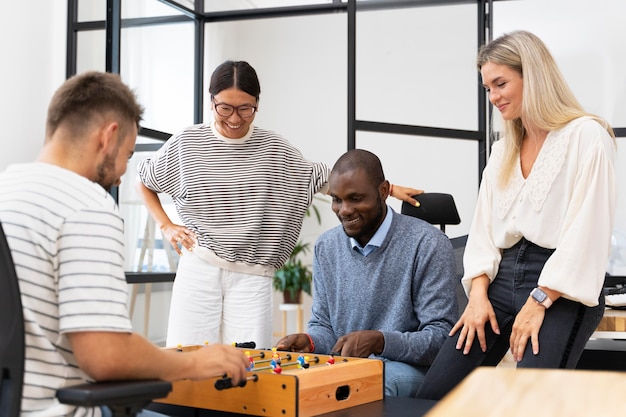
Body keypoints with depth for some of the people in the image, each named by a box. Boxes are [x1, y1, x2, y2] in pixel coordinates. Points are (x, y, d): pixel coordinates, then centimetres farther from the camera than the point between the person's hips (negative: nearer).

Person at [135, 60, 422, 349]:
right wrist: (165, 226, 5)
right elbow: (144, 183, 17)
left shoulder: (274, 151, 4)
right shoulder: (186, 144, 3)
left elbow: (321, 179, 7)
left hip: (252, 275, 1)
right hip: (198, 268, 0)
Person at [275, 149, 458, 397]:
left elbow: (441, 337, -12)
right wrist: (309, 341, -10)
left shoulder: (428, 245, -10)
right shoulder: (325, 247, 9)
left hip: (407, 368, -4)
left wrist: (379, 340, -27)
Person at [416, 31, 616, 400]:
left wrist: (539, 302, -16)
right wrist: (478, 293, -2)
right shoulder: (503, 151, 19)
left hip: (562, 288, -6)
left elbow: (587, 231, -13)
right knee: (434, 394, -5)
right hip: (503, 276, 7)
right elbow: (484, 227, 13)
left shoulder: (587, 136, -4)